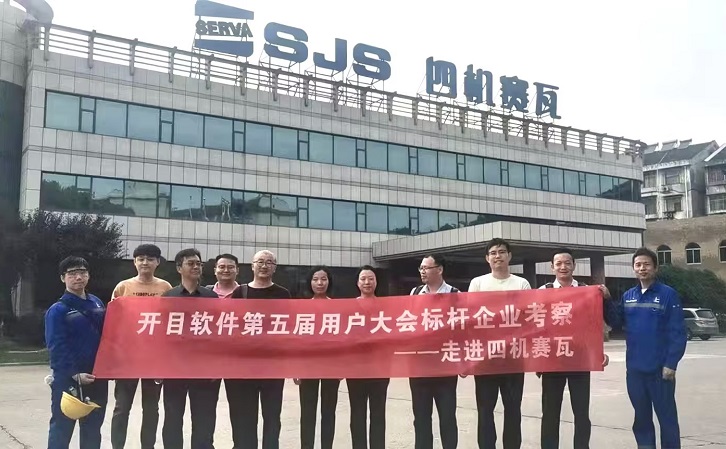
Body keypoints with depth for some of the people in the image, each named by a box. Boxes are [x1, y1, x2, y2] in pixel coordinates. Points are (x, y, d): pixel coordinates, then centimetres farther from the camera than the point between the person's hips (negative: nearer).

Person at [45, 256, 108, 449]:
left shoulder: (97, 303, 9)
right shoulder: (58, 310, -9)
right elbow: (57, 348, -14)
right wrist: (75, 375, -21)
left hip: (97, 378, 6)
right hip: (68, 380, -5)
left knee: (93, 429, 15)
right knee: (62, 428, 4)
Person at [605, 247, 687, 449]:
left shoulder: (668, 294, -7)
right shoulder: (628, 296, 8)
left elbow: (678, 332, -10)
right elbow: (616, 323, 8)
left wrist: (671, 363, -16)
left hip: (660, 368, -5)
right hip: (634, 368, 5)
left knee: (667, 416, 6)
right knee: (641, 417, 15)